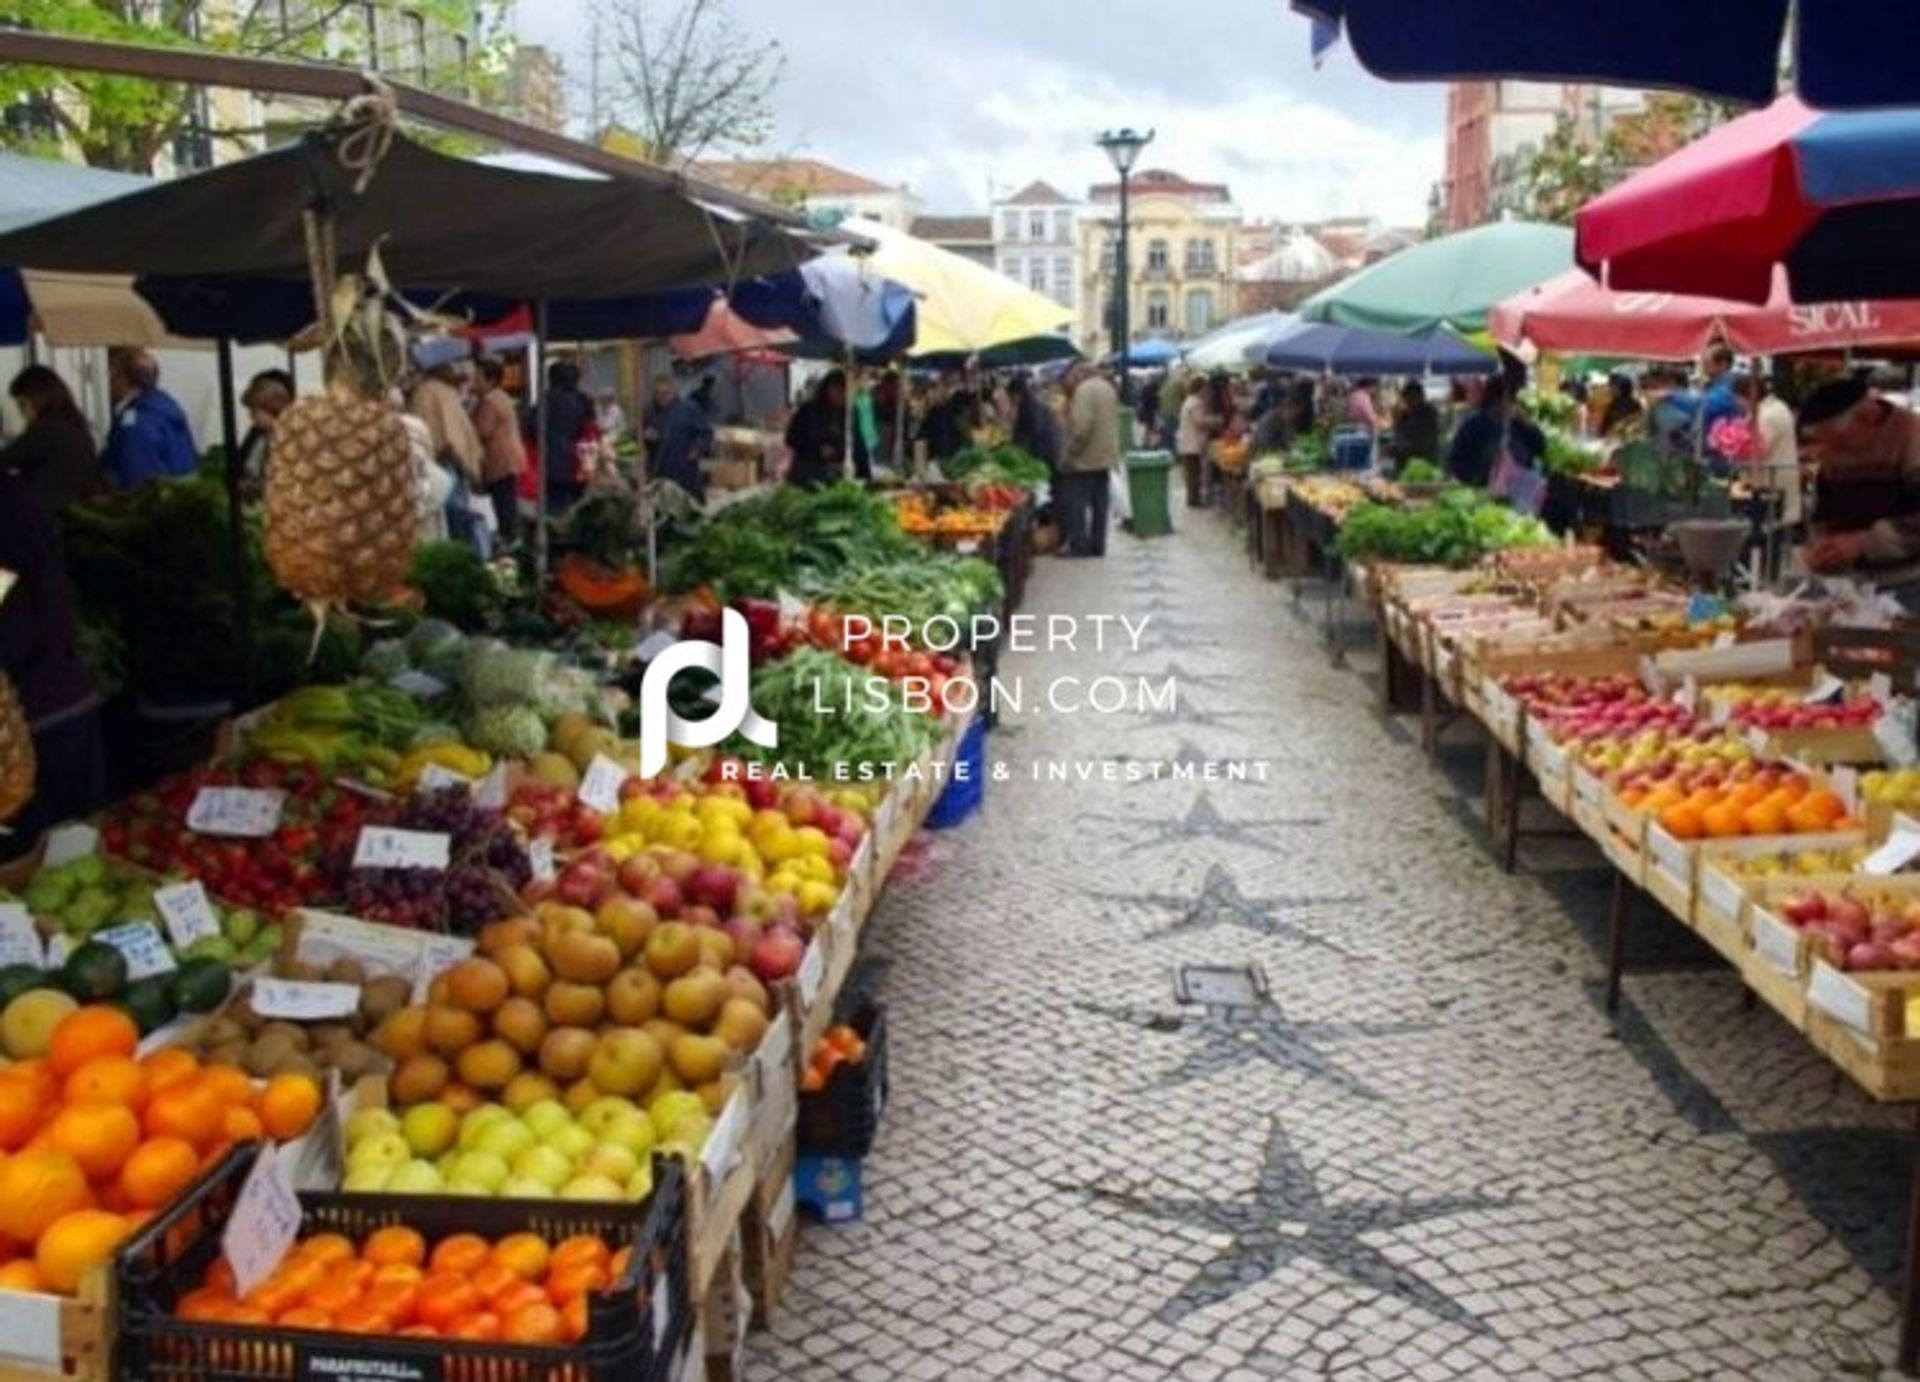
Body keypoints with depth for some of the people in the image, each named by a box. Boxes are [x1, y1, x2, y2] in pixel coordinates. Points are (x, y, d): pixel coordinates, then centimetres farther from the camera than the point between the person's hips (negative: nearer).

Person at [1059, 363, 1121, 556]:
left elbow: (1082, 427, -22)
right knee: (1099, 503, 11)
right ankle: (1097, 546, 14)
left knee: (1074, 503, -3)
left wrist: (1069, 455, -16)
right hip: (1105, 458, 9)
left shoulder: (1085, 389, -14)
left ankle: (1078, 546, -3)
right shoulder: (1108, 388, 14)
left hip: (1085, 460, -9)